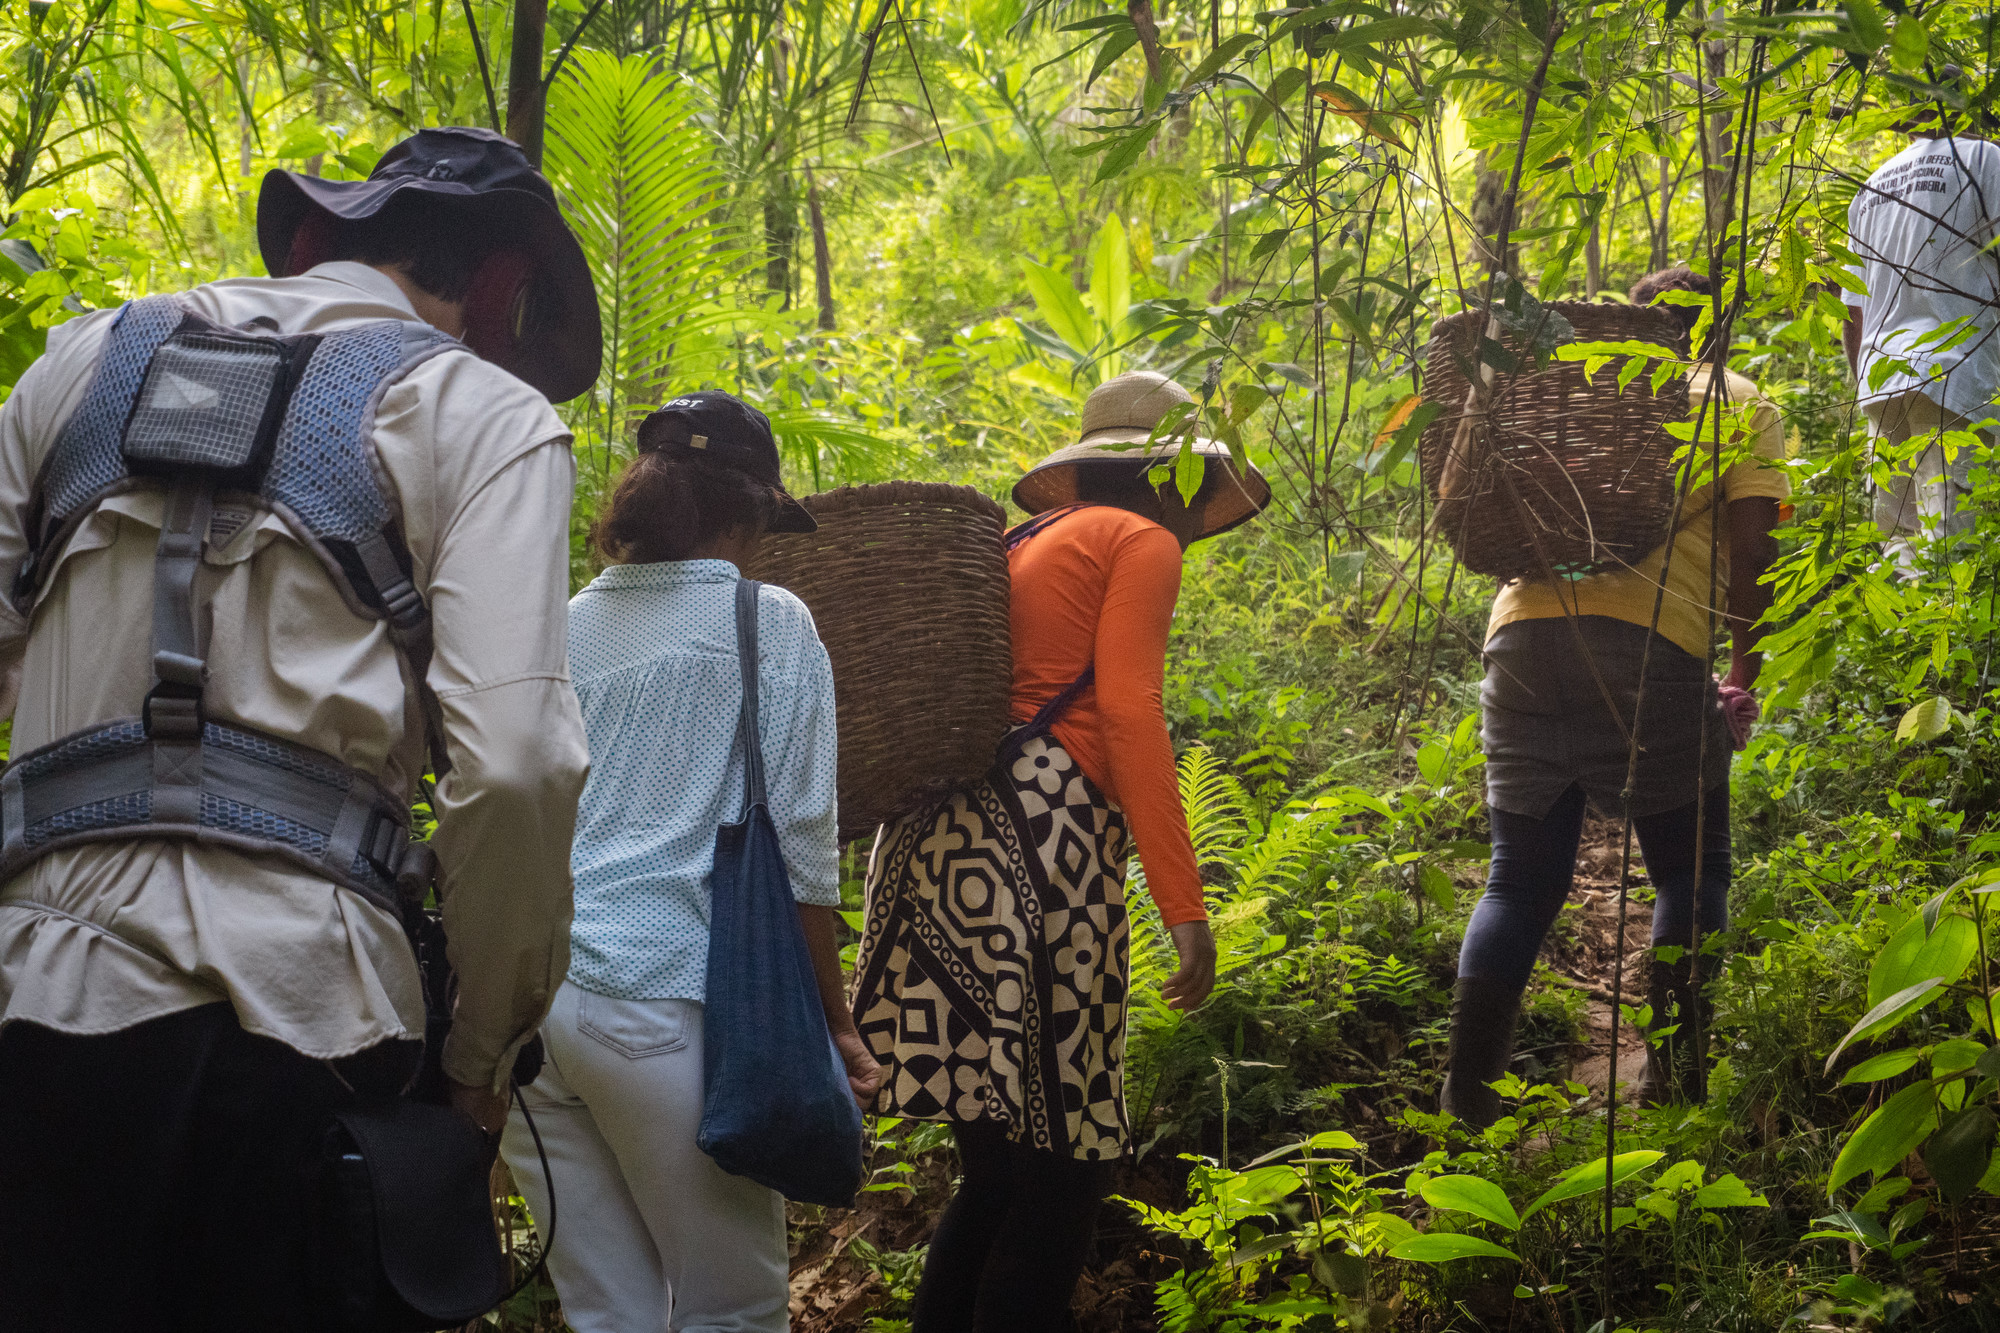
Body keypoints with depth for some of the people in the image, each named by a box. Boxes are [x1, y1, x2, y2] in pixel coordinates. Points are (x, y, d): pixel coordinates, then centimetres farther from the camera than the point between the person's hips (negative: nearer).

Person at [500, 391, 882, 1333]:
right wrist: (835, 1025, 4)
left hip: (525, 997, 5)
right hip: (667, 998, -5)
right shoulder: (771, 623, 1)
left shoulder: (563, 628, 15)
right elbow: (797, 844, -2)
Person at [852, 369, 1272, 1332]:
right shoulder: (1143, 542, 2)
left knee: (999, 1162, 12)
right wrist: (1184, 906, -15)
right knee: (1060, 1165, -5)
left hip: (942, 836, 8)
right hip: (1036, 842, -8)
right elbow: (1127, 713, -11)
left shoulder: (1029, 541, 24)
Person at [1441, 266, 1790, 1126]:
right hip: (1652, 641, -4)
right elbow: (1751, 548, 3)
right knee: (1690, 871, 10)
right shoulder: (1737, 405, 15)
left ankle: (1465, 1101, 3)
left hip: (1524, 629, 4)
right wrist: (1744, 677, 10)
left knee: (1520, 881, 10)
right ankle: (1672, 1087, 2)